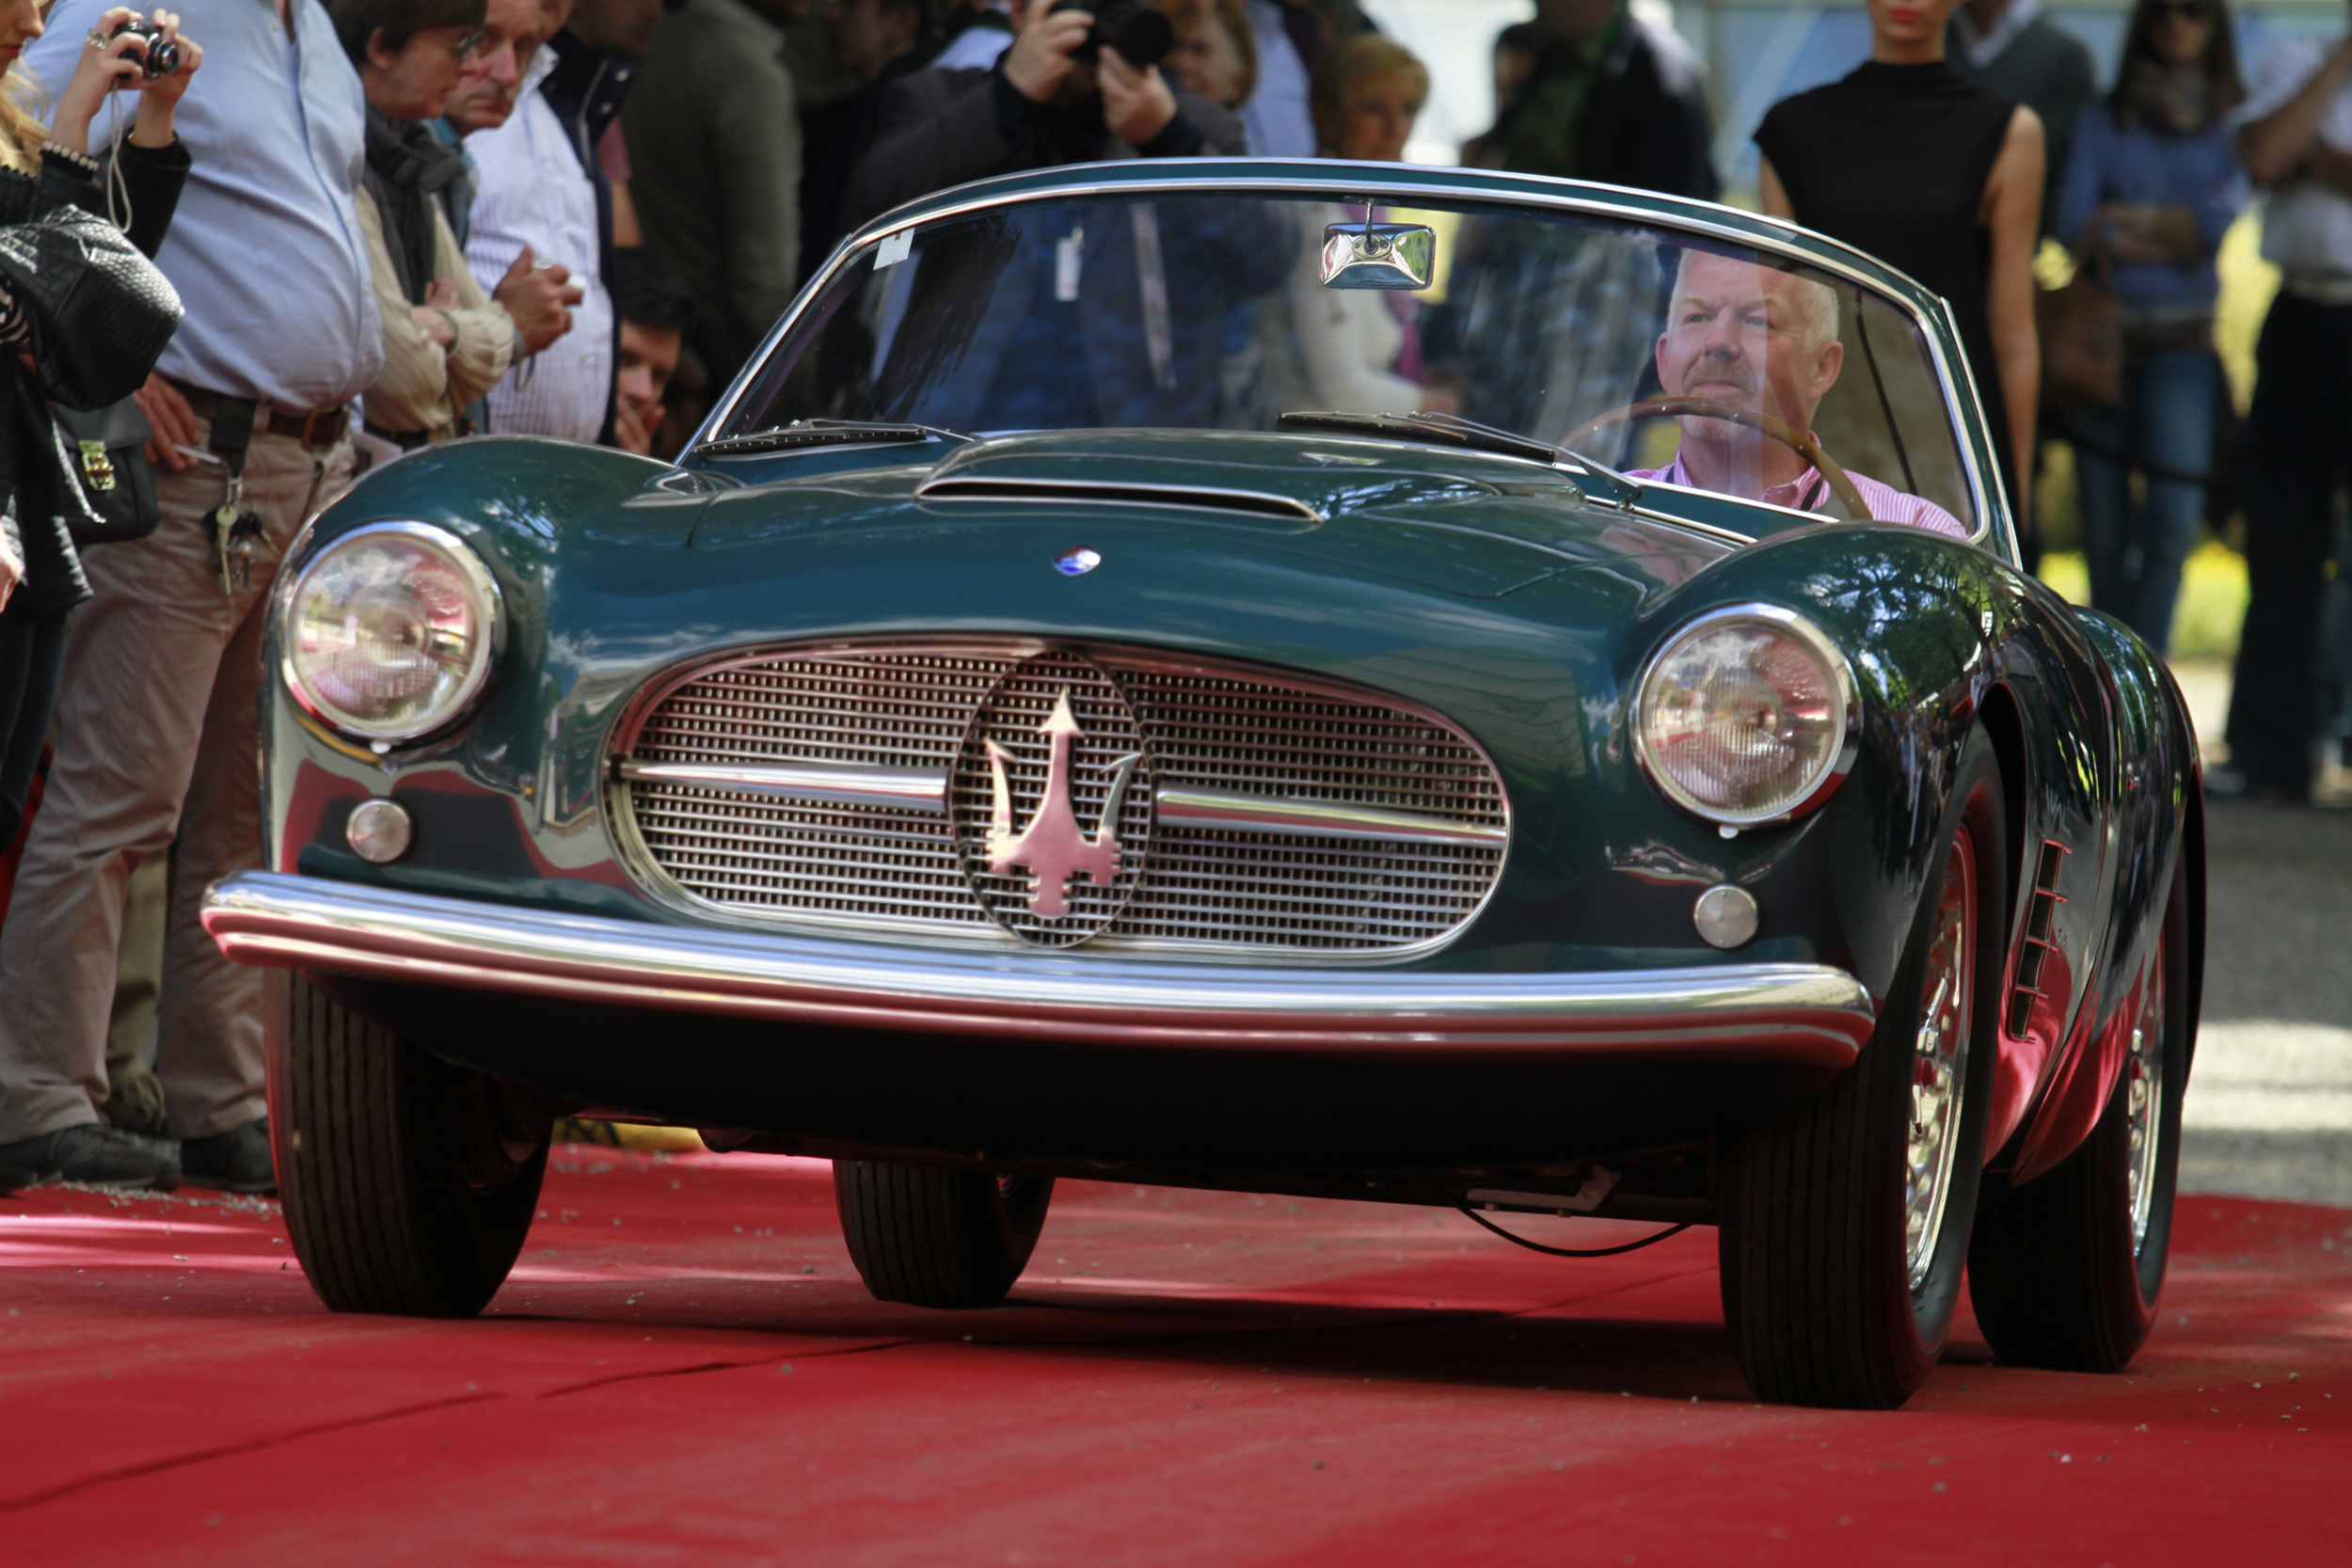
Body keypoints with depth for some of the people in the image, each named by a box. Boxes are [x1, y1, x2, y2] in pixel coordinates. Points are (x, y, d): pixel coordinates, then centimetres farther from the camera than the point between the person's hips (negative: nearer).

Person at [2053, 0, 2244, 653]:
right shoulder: (2104, 119, 9)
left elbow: (2219, 219, -7)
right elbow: (2074, 225, -4)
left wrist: (2127, 218, -4)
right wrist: (2170, 236, -8)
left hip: (2183, 337, 0)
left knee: (2173, 519, -13)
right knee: (2105, 522, 0)